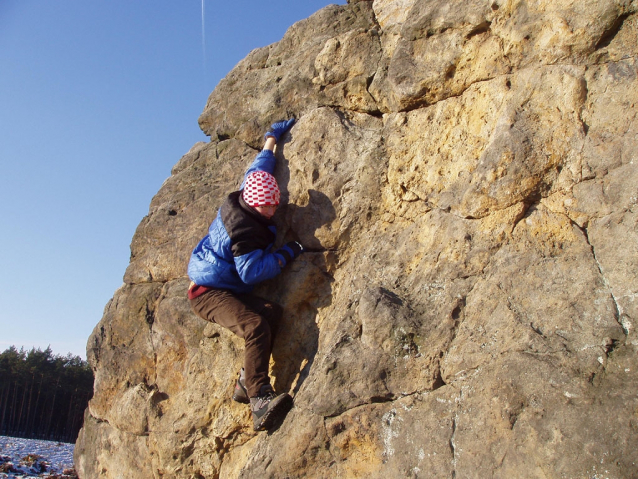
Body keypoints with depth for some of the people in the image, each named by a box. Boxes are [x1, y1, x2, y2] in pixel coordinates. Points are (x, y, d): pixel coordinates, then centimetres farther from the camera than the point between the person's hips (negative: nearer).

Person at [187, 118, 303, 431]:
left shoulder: (247, 196, 1)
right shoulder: (244, 230, -25)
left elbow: (259, 167, 18)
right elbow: (251, 272, -25)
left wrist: (273, 137, 28)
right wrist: (285, 256, -18)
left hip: (231, 289, 10)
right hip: (208, 292, -10)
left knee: (272, 313, -11)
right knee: (255, 326, -31)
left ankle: (246, 383, -7)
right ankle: (260, 399, -35)